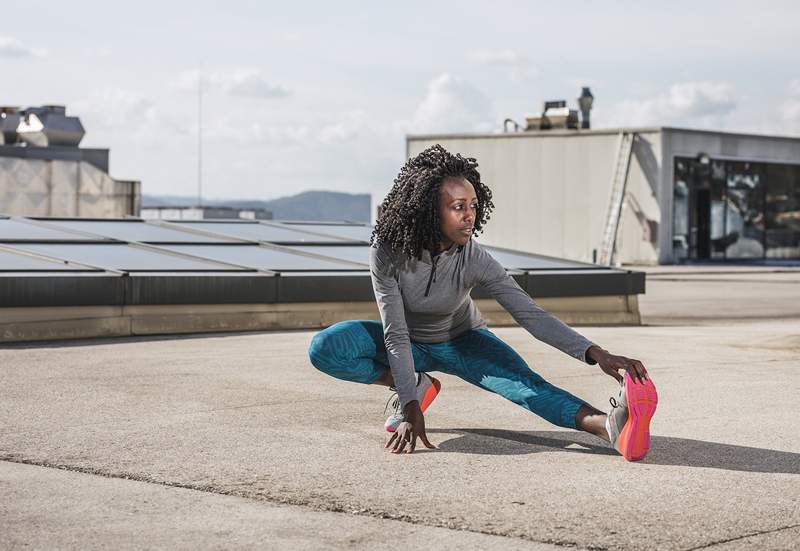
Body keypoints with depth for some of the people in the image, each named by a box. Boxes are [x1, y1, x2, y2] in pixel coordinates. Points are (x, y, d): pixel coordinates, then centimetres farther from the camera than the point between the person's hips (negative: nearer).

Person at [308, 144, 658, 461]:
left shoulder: (474, 259, -28)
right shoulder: (387, 251, -30)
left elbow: (530, 314, -35)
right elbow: (396, 336, -31)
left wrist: (596, 354, -49)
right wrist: (411, 409, -40)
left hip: (461, 342, -1)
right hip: (409, 342, 1)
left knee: (522, 382, -32)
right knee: (324, 349, -26)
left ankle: (610, 426, -58)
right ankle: (417, 387, -9)